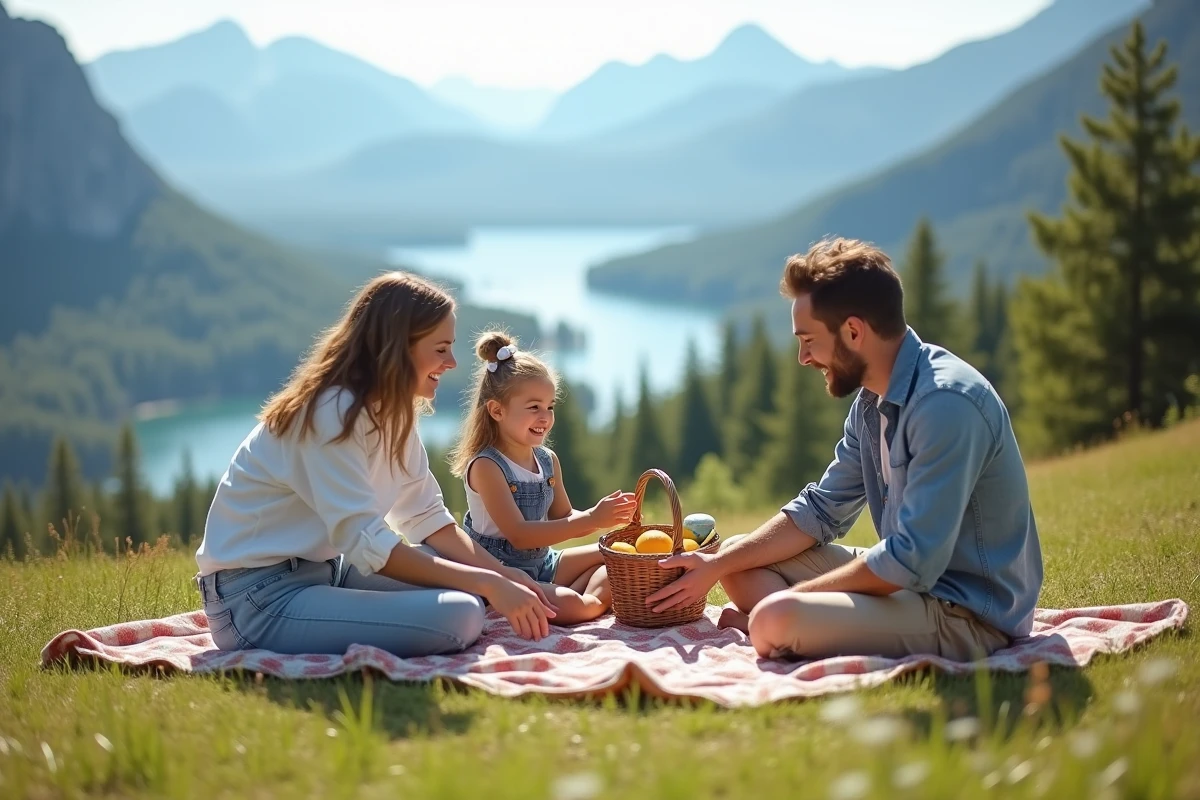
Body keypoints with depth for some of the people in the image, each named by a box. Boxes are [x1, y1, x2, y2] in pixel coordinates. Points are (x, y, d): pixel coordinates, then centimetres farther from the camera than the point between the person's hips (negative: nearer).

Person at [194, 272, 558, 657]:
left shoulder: (391, 411, 8)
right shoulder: (332, 412, -20)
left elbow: (428, 518, 8)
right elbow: (367, 544, -27)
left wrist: (504, 576, -6)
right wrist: (487, 584, -28)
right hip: (257, 597, -10)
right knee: (459, 617, -25)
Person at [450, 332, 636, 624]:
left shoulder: (548, 460, 4)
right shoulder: (486, 467, -20)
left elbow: (563, 520, 10)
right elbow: (519, 535, -26)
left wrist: (605, 516, -12)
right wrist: (591, 520, -30)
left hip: (542, 563, 9)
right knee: (568, 605, -33)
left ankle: (589, 596, -13)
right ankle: (597, 602, -2)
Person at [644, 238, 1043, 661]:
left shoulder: (946, 403, -24)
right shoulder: (874, 398, 7)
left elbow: (913, 563, -27)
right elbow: (821, 509, 15)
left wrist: (797, 595, -14)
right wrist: (717, 565, 5)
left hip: (970, 613, -10)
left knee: (776, 621, -30)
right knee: (739, 559, 13)